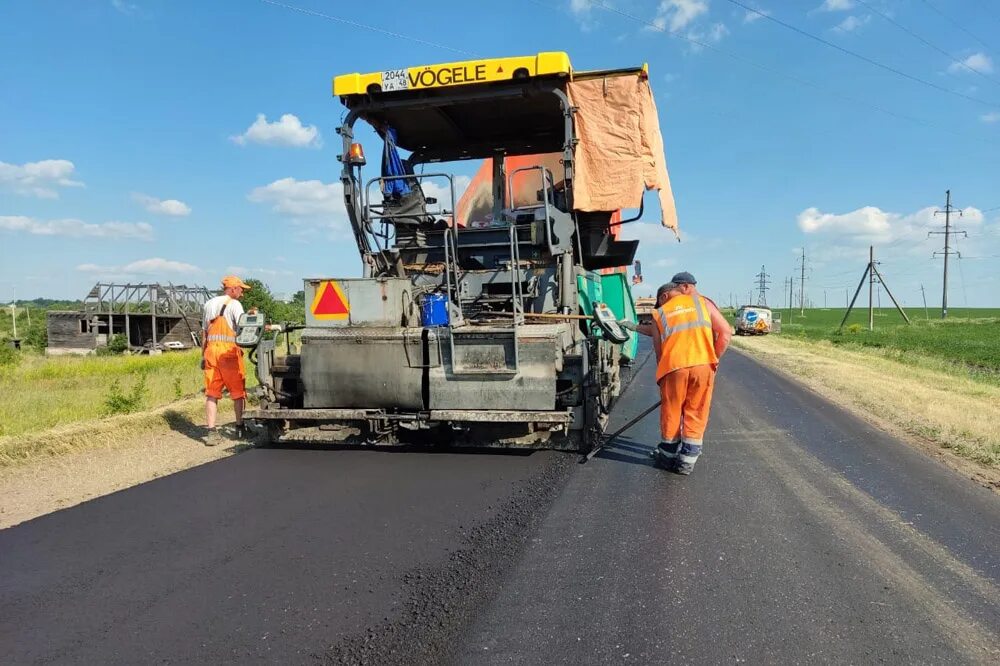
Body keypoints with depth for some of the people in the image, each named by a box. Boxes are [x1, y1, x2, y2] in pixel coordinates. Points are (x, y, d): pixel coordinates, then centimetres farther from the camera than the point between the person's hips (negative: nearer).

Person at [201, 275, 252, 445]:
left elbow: (204, 332, 19)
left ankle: (211, 432, -2)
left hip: (211, 350, 6)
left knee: (212, 393, 4)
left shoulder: (209, 304, 17)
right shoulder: (234, 304, -3)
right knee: (237, 391, 9)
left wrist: (203, 356, 22)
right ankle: (240, 427, 18)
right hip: (229, 351, -5)